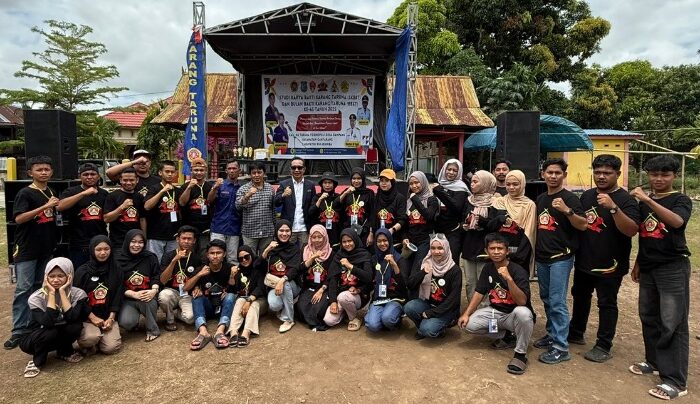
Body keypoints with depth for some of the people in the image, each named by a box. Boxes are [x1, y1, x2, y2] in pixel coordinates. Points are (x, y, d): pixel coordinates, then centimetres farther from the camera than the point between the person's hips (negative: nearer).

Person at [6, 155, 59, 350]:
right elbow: (19, 218, -21)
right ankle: (19, 330, 0)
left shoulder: (51, 192, 10)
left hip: (46, 248, 6)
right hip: (27, 248, -6)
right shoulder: (25, 193, -9)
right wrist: (44, 207, -26)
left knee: (39, 287, 13)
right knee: (23, 288, -5)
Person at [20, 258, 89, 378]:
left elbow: (72, 318, -32)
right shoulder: (36, 298, -21)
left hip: (61, 336, 2)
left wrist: (62, 291, -30)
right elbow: (48, 323, -35)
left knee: (76, 325, -29)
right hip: (34, 340, -2)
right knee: (51, 332, -34)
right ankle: (37, 360, -4)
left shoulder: (78, 294, -17)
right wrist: (51, 293, -31)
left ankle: (65, 352, 1)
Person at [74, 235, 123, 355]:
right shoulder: (82, 271, -3)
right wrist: (93, 317, -11)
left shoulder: (116, 271, 6)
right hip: (86, 316, -2)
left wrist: (111, 318, -7)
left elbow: (118, 296, 3)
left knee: (111, 347, -15)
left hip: (108, 316, 2)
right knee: (91, 338, -32)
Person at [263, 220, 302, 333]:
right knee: (274, 305, -31)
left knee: (285, 284, -36)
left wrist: (282, 280, -32)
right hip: (273, 285, 0)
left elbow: (296, 269, -15)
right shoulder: (271, 247, 5)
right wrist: (267, 250, -18)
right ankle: (281, 311, 7)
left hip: (291, 285, 0)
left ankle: (289, 320, -18)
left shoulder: (294, 248, 1)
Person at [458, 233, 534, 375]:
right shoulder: (488, 268, -1)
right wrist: (466, 313, -7)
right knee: (468, 324, -16)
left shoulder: (518, 271, -20)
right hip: (495, 312, 6)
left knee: (523, 313, -40)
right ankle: (505, 334, 11)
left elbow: (522, 301, -30)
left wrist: (508, 278, -42)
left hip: (513, 315, -5)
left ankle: (520, 353, -15)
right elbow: (479, 292, 4)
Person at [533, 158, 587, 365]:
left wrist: (567, 210, -31)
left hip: (561, 257, -7)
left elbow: (583, 225, -16)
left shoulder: (569, 198, -8)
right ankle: (552, 334, 30)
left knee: (557, 302, -7)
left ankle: (561, 347, 0)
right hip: (542, 257, 7)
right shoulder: (540, 199, 12)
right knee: (546, 299, 15)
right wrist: (535, 251, 16)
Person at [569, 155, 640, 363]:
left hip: (609, 265, -6)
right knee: (580, 297, 19)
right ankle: (575, 333, 37)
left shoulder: (625, 199, -11)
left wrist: (613, 207, -35)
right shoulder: (587, 196, 8)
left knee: (607, 304, 4)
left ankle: (603, 347, 16)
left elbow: (632, 230, -25)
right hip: (584, 261, 7)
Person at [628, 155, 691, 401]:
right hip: (648, 268, 6)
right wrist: (638, 262, 18)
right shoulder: (644, 202, 11)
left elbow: (676, 221, -28)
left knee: (673, 323, -4)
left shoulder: (681, 200, -5)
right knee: (648, 316, 12)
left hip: (674, 267, -6)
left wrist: (648, 200, -35)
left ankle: (676, 380, 2)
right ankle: (655, 361, 29)